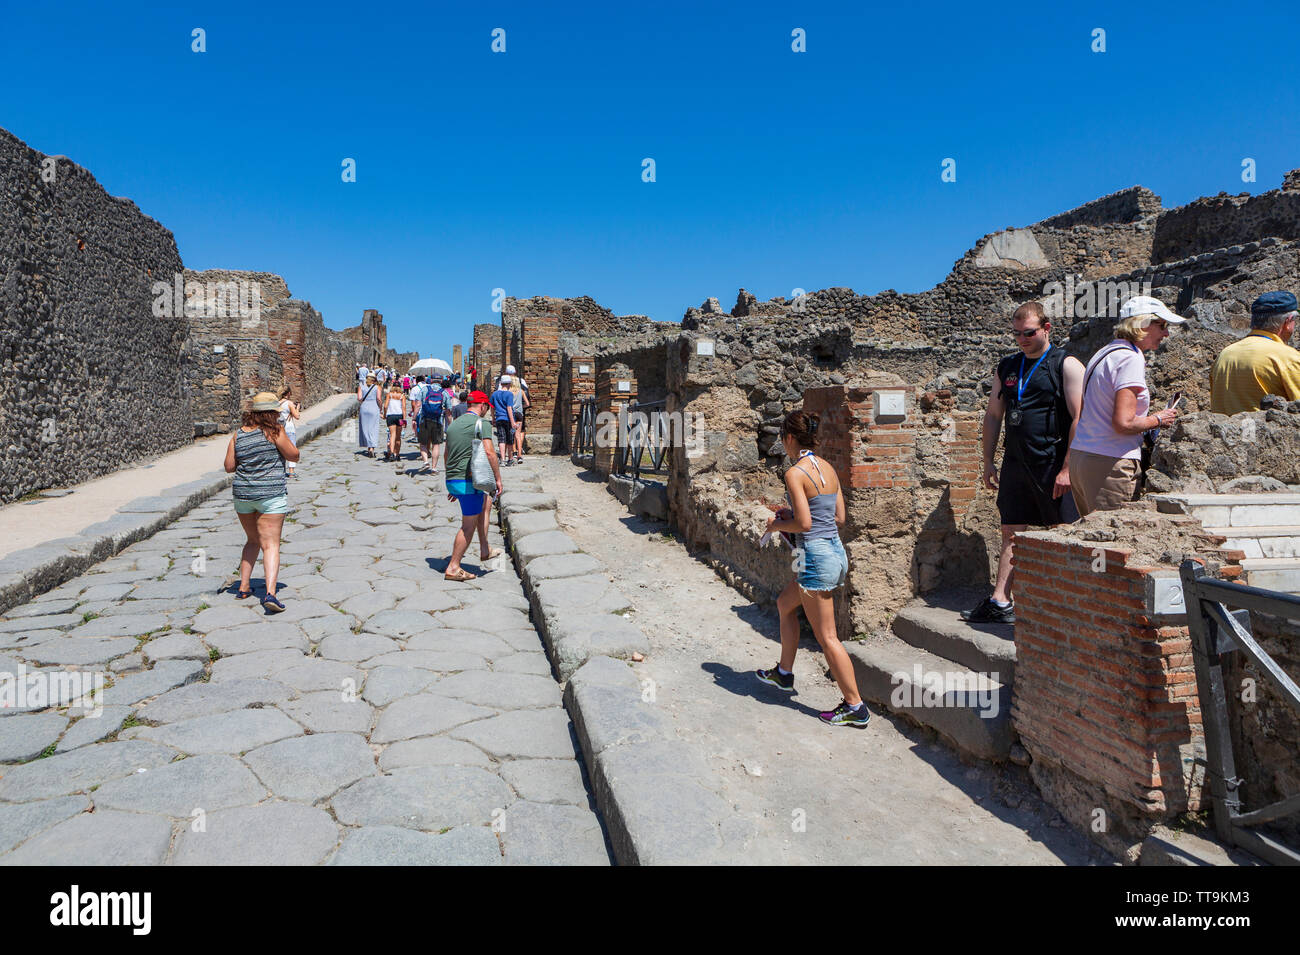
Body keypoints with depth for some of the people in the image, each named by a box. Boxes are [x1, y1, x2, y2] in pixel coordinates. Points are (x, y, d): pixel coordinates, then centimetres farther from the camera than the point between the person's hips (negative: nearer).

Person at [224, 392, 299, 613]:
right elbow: (294, 456, -4)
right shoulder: (274, 431, -8)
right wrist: (282, 440, 12)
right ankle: (270, 593, -20)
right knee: (271, 545, -7)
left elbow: (229, 467, 7)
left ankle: (244, 587, 24)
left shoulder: (238, 434, 6)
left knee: (252, 540, 23)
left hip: (242, 494, 5)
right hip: (271, 494, -5)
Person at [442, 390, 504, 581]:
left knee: (484, 501, 27)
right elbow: (489, 452, -18)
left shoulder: (454, 423, 17)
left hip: (451, 480, 9)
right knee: (469, 526, 0)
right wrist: (498, 478, -10)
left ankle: (485, 550, 27)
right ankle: (453, 568, 2)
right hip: (469, 480, -8)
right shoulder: (481, 423, -7)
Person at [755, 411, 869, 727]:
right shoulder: (828, 469, 8)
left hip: (816, 556, -9)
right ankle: (784, 673, 39)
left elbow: (805, 523, -21)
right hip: (836, 551, 9)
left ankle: (855, 707, 11)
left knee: (827, 638, 2)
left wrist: (778, 525, -2)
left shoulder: (795, 473, -15)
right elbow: (839, 517, 12)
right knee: (785, 604, 27)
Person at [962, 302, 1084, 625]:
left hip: (1054, 465, -5)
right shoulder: (1006, 367, 14)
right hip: (1015, 463, 5)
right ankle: (1000, 603, 8)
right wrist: (988, 462, 12)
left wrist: (1067, 468, -16)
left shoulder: (1067, 366, -3)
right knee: (1011, 533, 6)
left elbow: (1080, 420, -9)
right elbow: (993, 415, 17)